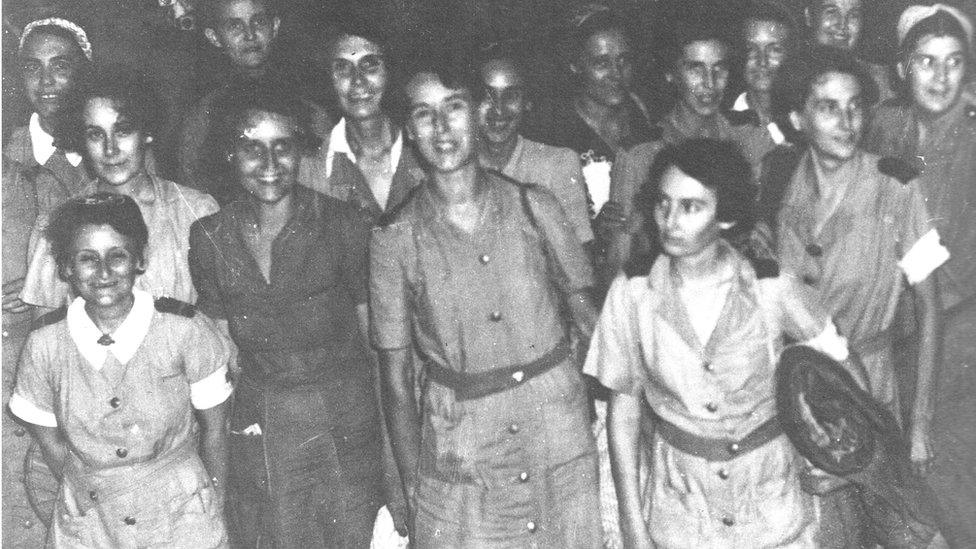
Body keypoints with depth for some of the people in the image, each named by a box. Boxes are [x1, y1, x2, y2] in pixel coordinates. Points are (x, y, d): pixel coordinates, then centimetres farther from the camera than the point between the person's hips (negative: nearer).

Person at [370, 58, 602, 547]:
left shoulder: (533, 206, -2)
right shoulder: (394, 239, -6)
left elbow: (586, 313, 4)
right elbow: (396, 376, -1)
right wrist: (412, 488, -3)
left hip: (559, 431, 2)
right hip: (458, 448, -1)